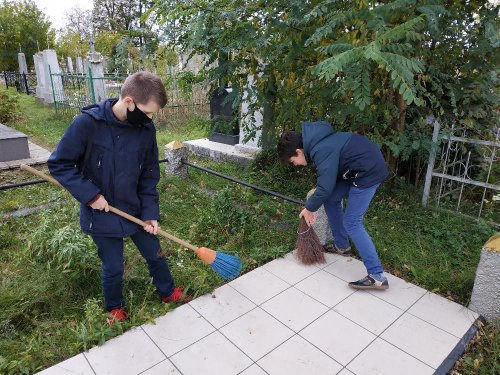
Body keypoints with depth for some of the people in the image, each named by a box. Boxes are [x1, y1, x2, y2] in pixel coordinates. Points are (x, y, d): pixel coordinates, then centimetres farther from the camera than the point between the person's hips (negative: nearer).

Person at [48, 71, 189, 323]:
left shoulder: (146, 129, -8)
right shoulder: (88, 123, -21)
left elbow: (149, 175, 0)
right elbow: (58, 164, -12)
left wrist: (150, 212, -5)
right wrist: (90, 194, -18)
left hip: (135, 210, 4)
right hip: (101, 214, -3)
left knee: (155, 255, 16)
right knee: (113, 268, 10)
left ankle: (167, 292, 43)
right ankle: (114, 308, 40)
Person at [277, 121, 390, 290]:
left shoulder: (322, 151, -26)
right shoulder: (315, 142, 5)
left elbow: (325, 188, -24)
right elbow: (326, 177, 15)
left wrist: (309, 208, -7)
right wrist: (313, 204, 14)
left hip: (369, 171, -10)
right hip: (356, 169, 10)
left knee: (351, 223, -9)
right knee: (331, 200, 14)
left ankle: (377, 276, -6)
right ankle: (341, 246, 30)